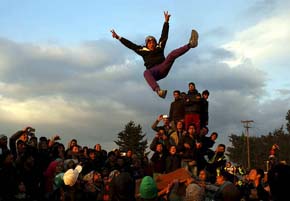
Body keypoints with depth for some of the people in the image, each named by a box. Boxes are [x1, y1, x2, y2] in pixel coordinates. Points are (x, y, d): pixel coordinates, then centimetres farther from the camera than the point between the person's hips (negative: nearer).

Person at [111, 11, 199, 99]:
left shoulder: (159, 47, 21)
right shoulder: (142, 50, 17)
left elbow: (164, 35, 19)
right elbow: (130, 45, 14)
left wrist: (166, 21, 15)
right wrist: (118, 37, 10)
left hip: (163, 69, 3)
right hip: (153, 71, -3)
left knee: (172, 55, -18)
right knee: (146, 72, -40)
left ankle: (190, 44, -35)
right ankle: (158, 90, -65)